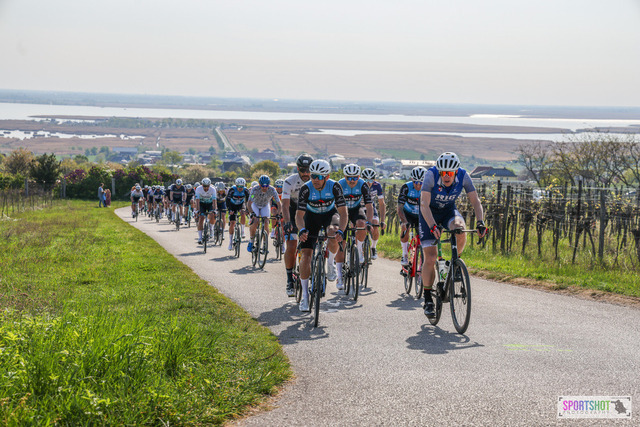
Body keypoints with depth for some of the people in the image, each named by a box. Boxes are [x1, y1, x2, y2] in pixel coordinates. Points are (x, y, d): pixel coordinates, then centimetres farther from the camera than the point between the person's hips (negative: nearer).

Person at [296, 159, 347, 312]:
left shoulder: (334, 187, -27)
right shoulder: (306, 189, -27)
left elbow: (343, 212, -29)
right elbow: (299, 214, -29)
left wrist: (340, 231, -47)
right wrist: (302, 230, -50)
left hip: (330, 214, 0)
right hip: (312, 216, 1)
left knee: (333, 233, -37)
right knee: (306, 254, -12)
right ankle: (305, 295, -1)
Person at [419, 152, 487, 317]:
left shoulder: (463, 176, -22)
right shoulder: (431, 175, -30)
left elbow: (475, 201, -19)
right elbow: (424, 204, -34)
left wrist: (480, 222, -35)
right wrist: (432, 226, -47)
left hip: (449, 210, 2)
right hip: (430, 212, -2)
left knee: (460, 229, -34)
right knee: (430, 258, -10)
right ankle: (428, 300, 4)